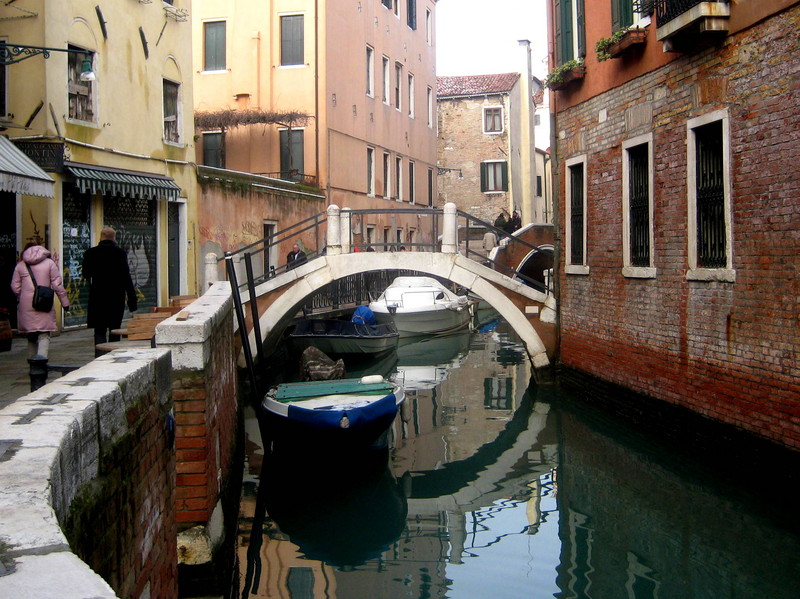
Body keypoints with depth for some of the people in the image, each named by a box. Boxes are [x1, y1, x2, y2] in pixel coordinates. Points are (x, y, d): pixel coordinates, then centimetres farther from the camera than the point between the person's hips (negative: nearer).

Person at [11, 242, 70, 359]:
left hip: (26, 306, 2)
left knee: (31, 336, 13)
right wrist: (65, 302, 5)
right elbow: (57, 285, 0)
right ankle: (42, 354, -26)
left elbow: (15, 287, 8)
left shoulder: (20, 265, 10)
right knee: (44, 334, -4)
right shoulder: (49, 263, 4)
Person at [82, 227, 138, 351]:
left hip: (98, 299, 0)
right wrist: (132, 300, -5)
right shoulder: (121, 253, -6)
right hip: (117, 298, 0)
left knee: (99, 332, 1)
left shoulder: (90, 253, -2)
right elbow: (127, 277, -8)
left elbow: (86, 275, 10)